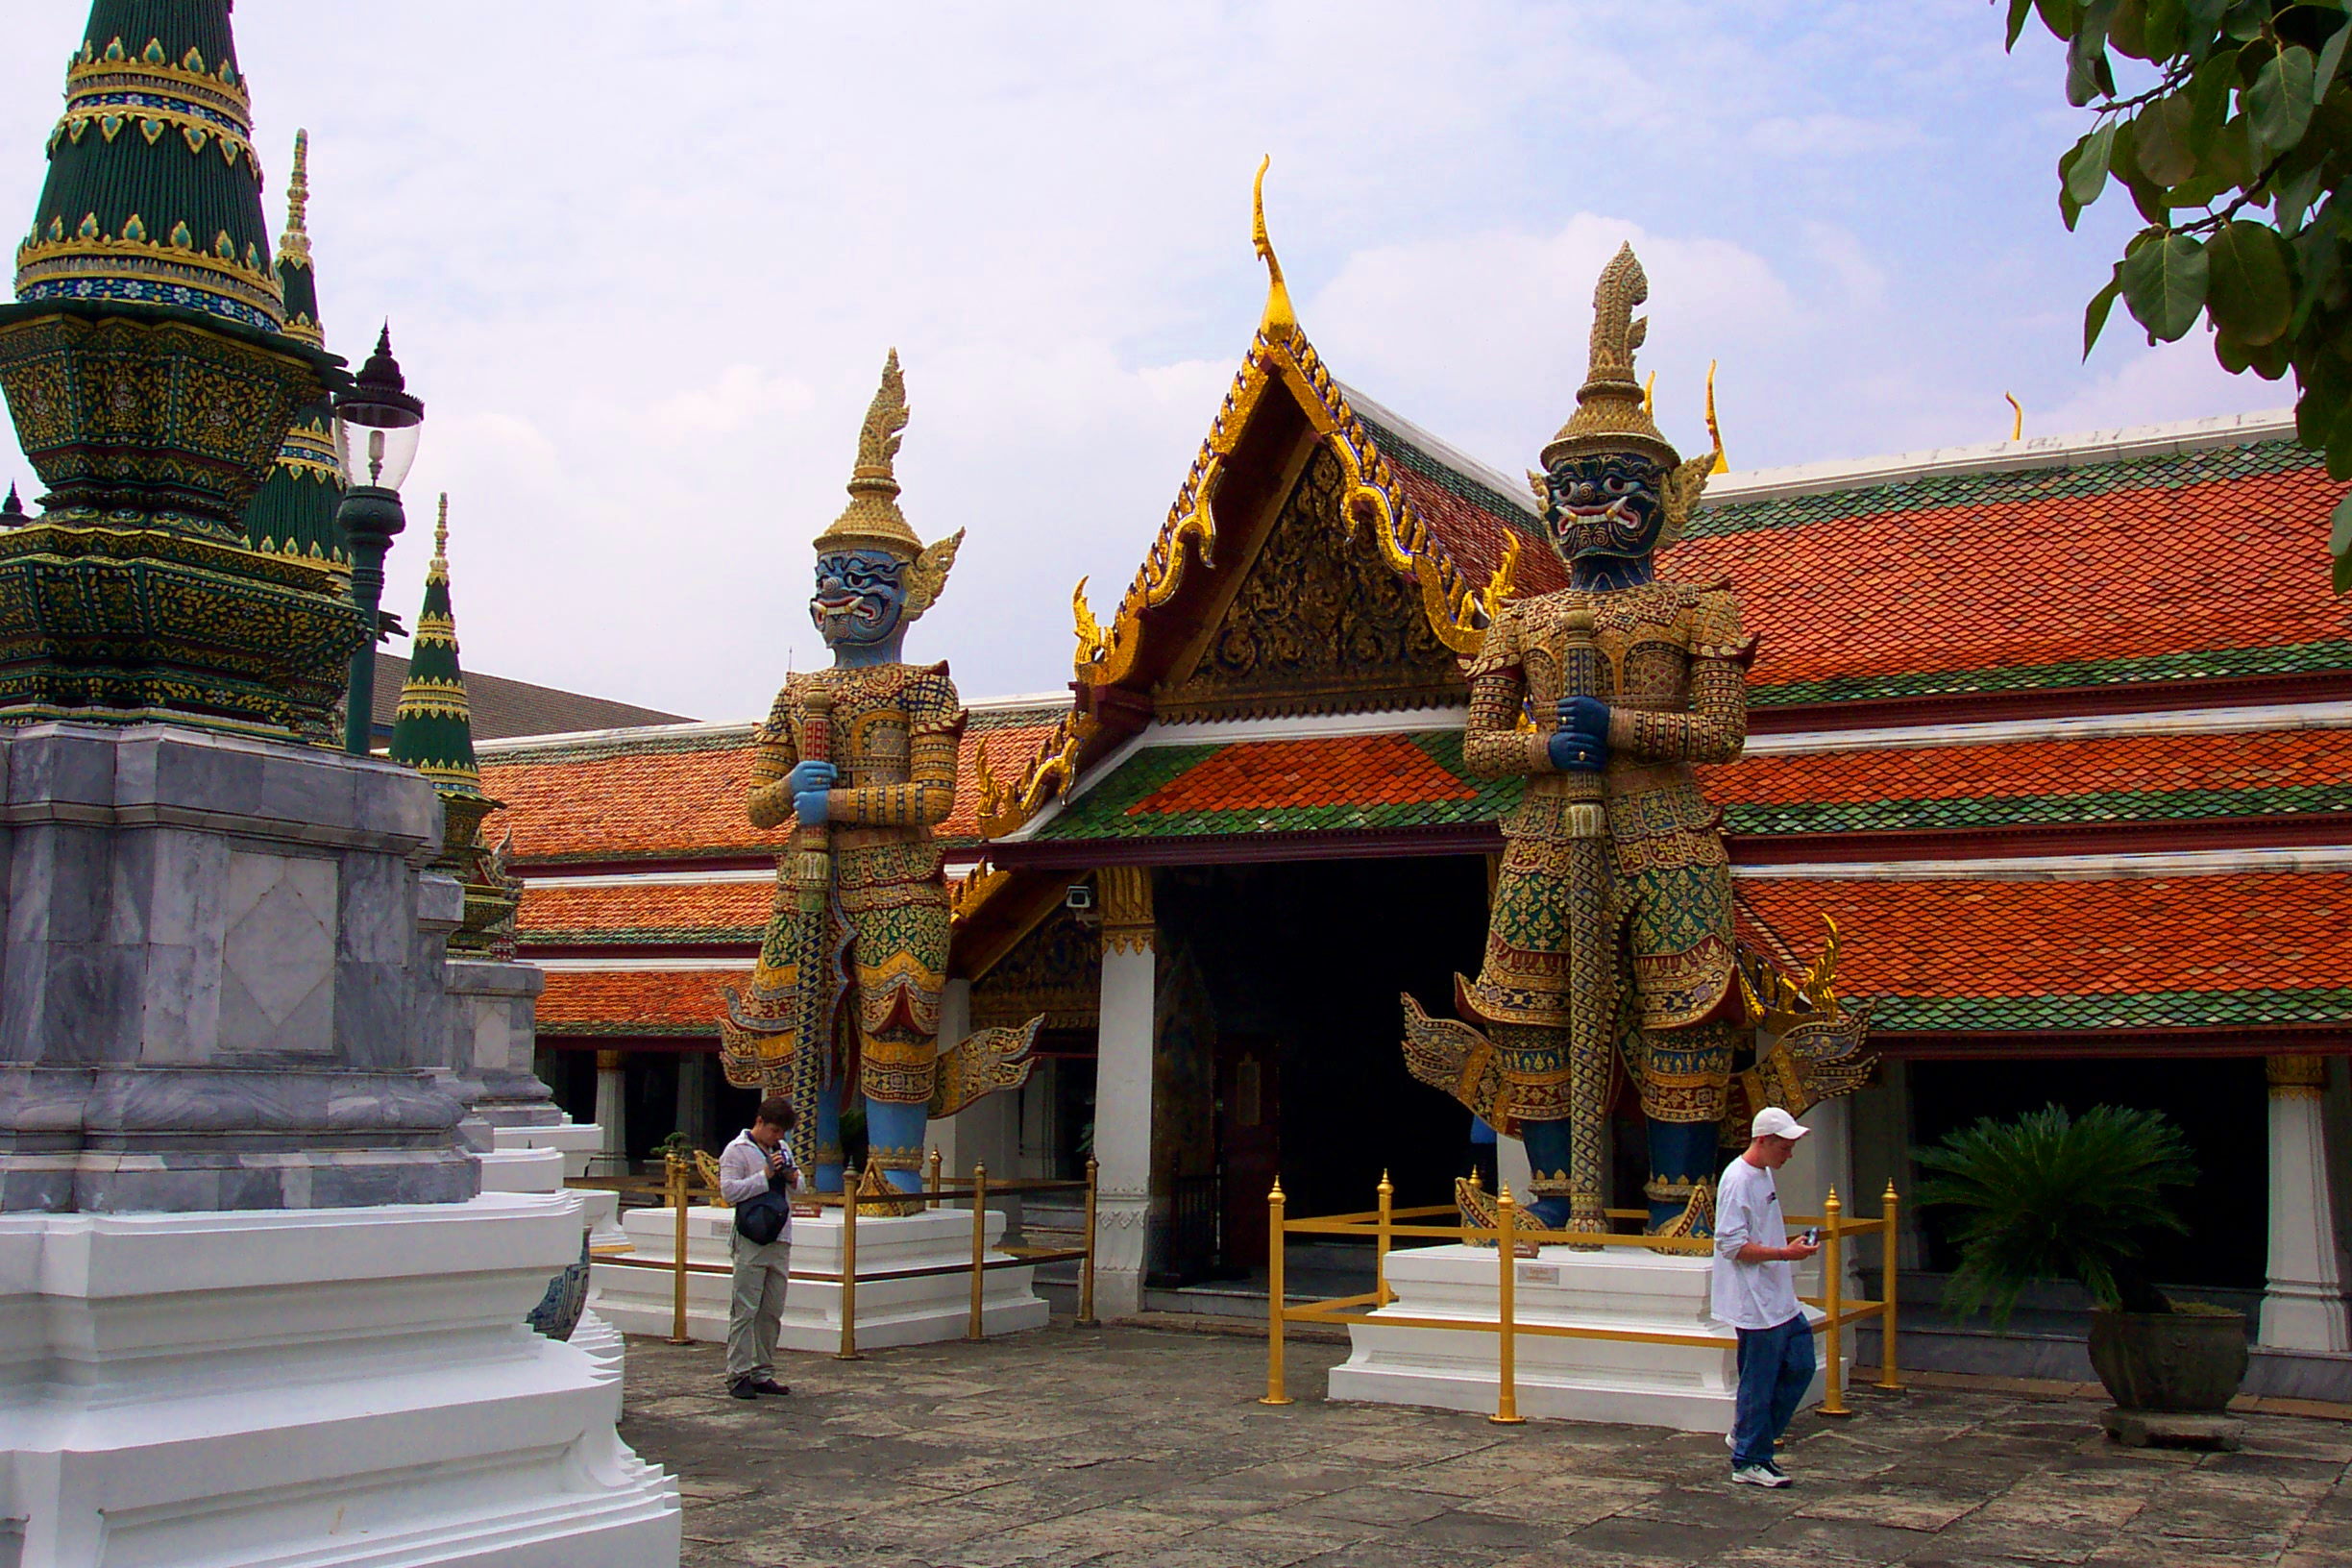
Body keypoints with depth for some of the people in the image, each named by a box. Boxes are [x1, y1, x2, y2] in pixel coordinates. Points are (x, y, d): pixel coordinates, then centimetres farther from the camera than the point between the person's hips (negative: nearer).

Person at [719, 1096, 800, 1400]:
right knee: (744, 1311, -5)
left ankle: (762, 1373, 16)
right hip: (750, 1241, -7)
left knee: (772, 1312, 9)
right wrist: (766, 1175, -17)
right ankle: (738, 1375, -2)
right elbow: (729, 1191, -13)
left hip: (780, 1240, 7)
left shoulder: (782, 1149, 16)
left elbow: (798, 1189, 25)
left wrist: (792, 1176, 2)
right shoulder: (736, 1151, -3)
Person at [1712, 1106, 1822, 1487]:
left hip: (1781, 1299, 10)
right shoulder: (1737, 1180, -18)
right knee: (1759, 1382, -1)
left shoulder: (1765, 1174, 13)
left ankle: (1748, 1435, 23)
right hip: (1755, 1303, -10)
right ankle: (1749, 1461, 10)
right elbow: (1733, 1244, -22)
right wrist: (1785, 1254, -25)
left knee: (1799, 1367, 12)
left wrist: (1792, 1246, 17)